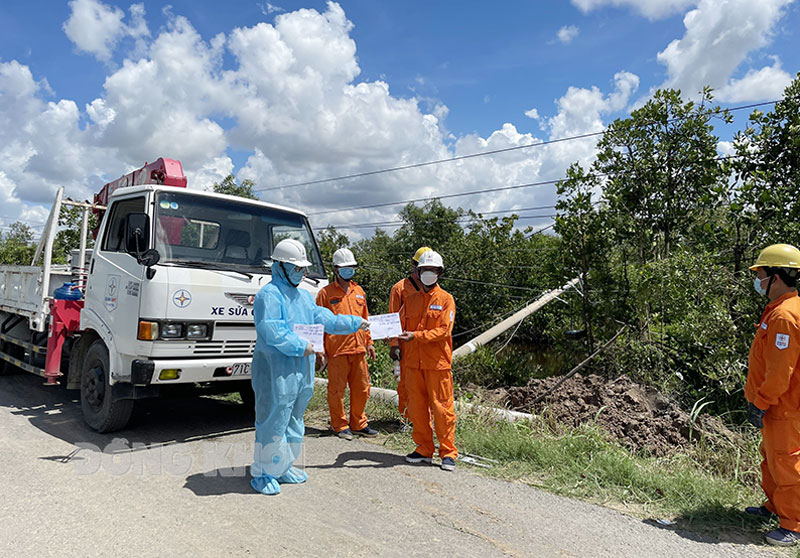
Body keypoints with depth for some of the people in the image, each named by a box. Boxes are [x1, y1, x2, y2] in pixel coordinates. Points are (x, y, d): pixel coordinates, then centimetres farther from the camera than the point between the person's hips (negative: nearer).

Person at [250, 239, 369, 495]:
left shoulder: (304, 296, 17)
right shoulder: (268, 295, -12)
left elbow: (325, 319, 21)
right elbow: (271, 332, -22)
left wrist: (355, 323, 18)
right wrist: (300, 346, -22)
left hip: (302, 369, 9)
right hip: (276, 370, -9)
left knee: (293, 419, 17)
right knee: (273, 421, -2)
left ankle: (283, 467, 31)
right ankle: (263, 473, 12)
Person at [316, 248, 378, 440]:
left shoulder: (359, 291, 15)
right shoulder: (326, 293, -1)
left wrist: (368, 342, 17)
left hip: (358, 349, 5)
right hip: (337, 351, -5)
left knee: (361, 388, 11)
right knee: (337, 390, 3)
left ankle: (358, 424, 26)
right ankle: (340, 426, 19)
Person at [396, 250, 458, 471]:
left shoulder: (446, 299, -1)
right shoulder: (411, 299, 13)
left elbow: (443, 330, -11)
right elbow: (401, 325, 14)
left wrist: (416, 336, -21)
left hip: (438, 362, -4)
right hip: (413, 362, 5)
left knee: (441, 407, -2)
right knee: (417, 407, 10)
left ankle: (448, 453, 10)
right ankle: (424, 449, 22)